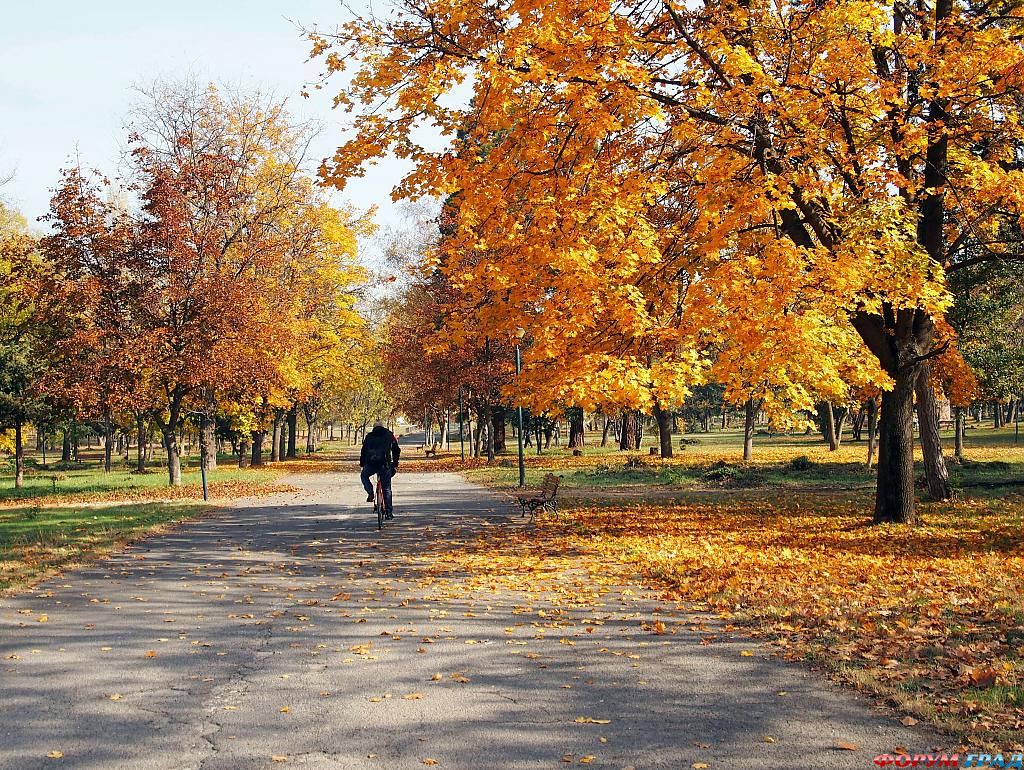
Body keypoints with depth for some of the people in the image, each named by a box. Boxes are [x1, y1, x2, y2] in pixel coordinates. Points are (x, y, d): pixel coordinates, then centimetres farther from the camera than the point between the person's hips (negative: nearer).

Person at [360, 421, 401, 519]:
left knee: (364, 476, 30)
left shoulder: (369, 436, 14)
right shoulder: (390, 435, 15)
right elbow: (396, 450, 15)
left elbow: (363, 451, 13)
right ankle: (389, 512, 5)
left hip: (371, 463, 0)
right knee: (387, 489, 8)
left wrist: (362, 464, 19)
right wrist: (395, 464, 21)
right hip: (385, 464, 0)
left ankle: (370, 493, 7)